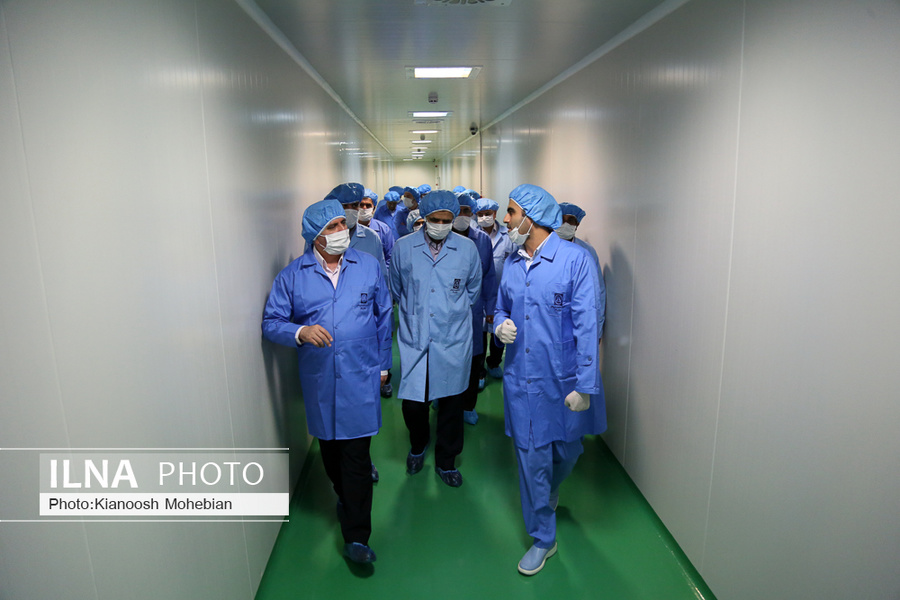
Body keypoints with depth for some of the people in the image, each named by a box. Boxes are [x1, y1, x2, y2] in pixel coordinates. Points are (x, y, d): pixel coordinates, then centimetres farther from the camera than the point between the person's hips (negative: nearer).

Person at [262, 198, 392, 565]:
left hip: (360, 376, -1)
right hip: (319, 380, 1)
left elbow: (383, 317, 8)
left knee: (357, 453, -1)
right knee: (329, 446, 18)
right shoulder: (292, 276, -1)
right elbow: (271, 323, -1)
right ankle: (344, 495, 46)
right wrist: (300, 332, -22)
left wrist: (382, 363, 9)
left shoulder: (368, 266, 2)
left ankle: (356, 537, 10)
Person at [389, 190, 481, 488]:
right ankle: (418, 446, 37)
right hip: (413, 339, 0)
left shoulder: (468, 248, -2)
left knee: (451, 403, 10)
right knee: (412, 402, 3)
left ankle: (446, 461, 32)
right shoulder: (403, 247, -2)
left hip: (453, 340, 1)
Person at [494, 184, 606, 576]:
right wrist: (500, 325, -6)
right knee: (531, 459, 10)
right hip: (522, 380, 3)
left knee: (566, 451, 17)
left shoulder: (574, 259, -12)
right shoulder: (511, 264, 5)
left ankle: (550, 491, 53)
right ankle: (543, 538, 30)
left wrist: (584, 385, -17)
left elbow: (586, 325, -14)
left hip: (563, 379, -3)